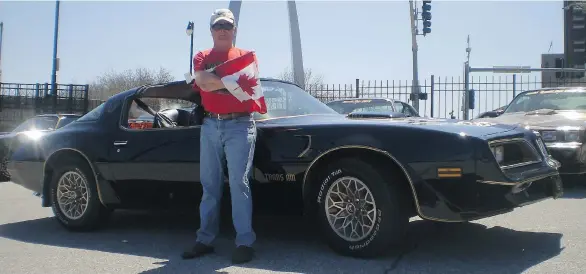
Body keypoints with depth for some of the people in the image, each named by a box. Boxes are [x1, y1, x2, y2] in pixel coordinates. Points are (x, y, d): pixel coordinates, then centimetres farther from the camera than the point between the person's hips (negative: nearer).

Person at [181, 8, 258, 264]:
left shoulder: (246, 55, 10)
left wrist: (213, 81, -11)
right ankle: (205, 240, 13)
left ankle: (245, 242, -5)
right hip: (210, 125, 3)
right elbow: (202, 81, -7)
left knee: (238, 183, -8)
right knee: (209, 185, 7)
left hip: (239, 125, -3)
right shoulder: (202, 57, 14)